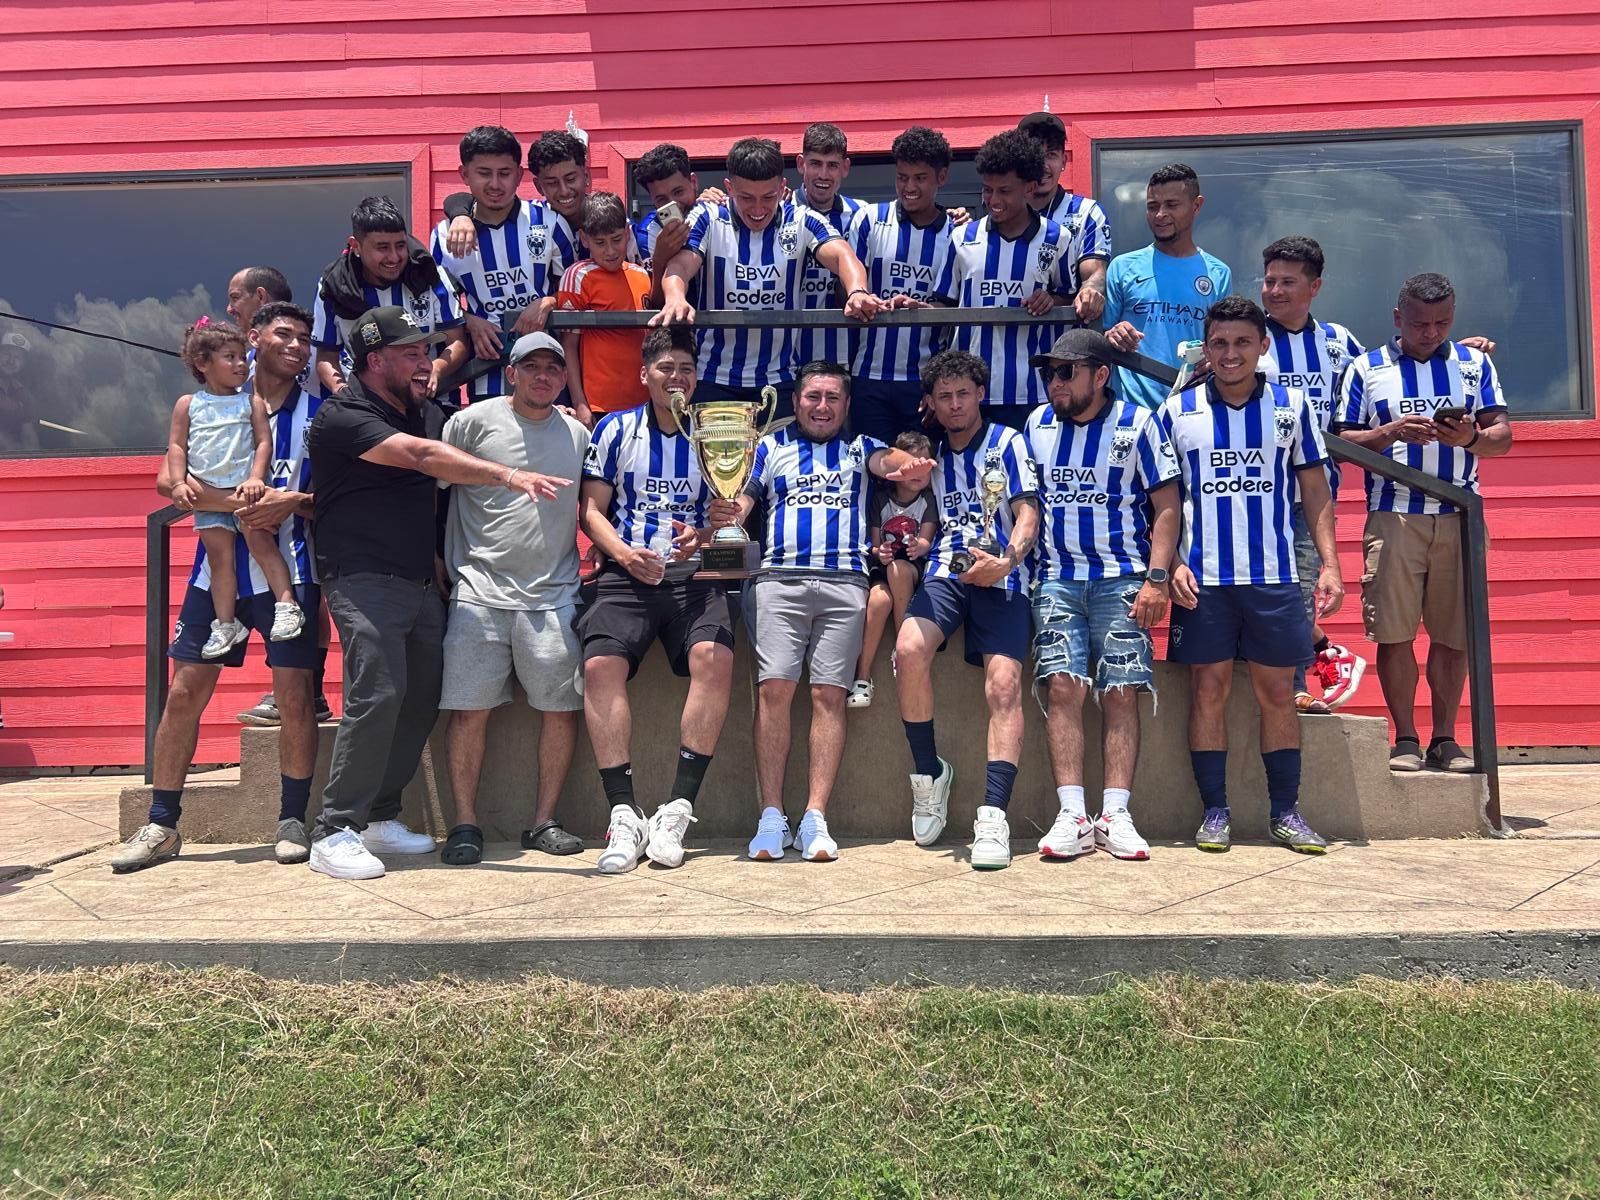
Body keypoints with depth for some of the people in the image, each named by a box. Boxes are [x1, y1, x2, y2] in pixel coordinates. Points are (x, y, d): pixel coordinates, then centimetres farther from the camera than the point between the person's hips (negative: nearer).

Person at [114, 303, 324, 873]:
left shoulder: (318, 413, 5)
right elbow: (168, 477, 2)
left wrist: (295, 501, -20)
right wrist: (242, 502, -16)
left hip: (288, 570, -1)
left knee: (293, 694, -5)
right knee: (185, 691, 1)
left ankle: (292, 820, 9)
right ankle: (161, 825, 12)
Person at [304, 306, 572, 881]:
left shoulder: (426, 413, 14)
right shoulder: (342, 416, -11)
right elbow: (420, 456, -26)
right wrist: (508, 475, -33)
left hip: (421, 581, 8)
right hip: (364, 579, -8)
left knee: (423, 697, 6)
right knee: (377, 694, -18)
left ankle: (381, 817, 20)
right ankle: (335, 834, -10)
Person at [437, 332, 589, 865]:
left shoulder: (577, 434, 13)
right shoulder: (472, 421, 2)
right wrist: (443, 565, 4)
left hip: (553, 596, 3)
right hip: (480, 593, -2)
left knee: (562, 707, 0)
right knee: (470, 709, -3)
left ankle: (544, 821, 13)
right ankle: (465, 823, 9)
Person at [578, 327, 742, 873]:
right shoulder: (616, 429, 13)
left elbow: (728, 515, 13)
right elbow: (592, 509, 9)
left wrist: (704, 534, -11)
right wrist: (625, 554, -10)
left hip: (693, 573, 0)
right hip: (626, 572, 0)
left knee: (715, 658, -29)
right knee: (601, 663, -27)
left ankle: (677, 808, -21)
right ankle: (624, 814, -22)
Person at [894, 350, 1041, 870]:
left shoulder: (1008, 443, 9)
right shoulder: (930, 452, 22)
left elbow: (1028, 514, -1)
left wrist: (1006, 560, -21)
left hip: (1002, 575, -2)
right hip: (946, 572, 3)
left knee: (1004, 685, -19)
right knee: (908, 648, -27)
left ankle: (993, 816, -24)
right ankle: (929, 771, -8)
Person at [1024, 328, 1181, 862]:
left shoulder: (1138, 423, 2)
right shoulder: (1037, 424, 13)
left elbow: (1167, 506, 0)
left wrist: (1156, 578, -10)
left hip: (1123, 578, -2)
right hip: (1057, 577, 3)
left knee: (1121, 692, -8)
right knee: (1061, 686, -11)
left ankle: (1115, 815, -6)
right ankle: (1072, 816, -11)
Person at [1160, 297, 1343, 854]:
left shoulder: (1292, 406, 8)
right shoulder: (1176, 411, 5)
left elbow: (1315, 490, 10)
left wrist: (1330, 564, 2)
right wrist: (1170, 563, -5)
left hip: (1274, 575, 1)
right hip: (1203, 577, -1)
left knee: (1278, 691, 4)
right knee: (1208, 689, 1)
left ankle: (1286, 812, 14)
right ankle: (1215, 813, 10)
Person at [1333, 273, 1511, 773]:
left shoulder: (1474, 363, 13)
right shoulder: (1366, 369, 8)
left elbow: (1503, 436, 8)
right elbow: (1342, 443, 3)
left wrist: (1471, 437, -14)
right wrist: (1393, 432, -14)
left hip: (1458, 517, 2)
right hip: (1393, 518, -2)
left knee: (1454, 634, 3)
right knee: (1395, 633, -3)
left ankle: (1445, 740, 14)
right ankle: (1405, 740, 8)